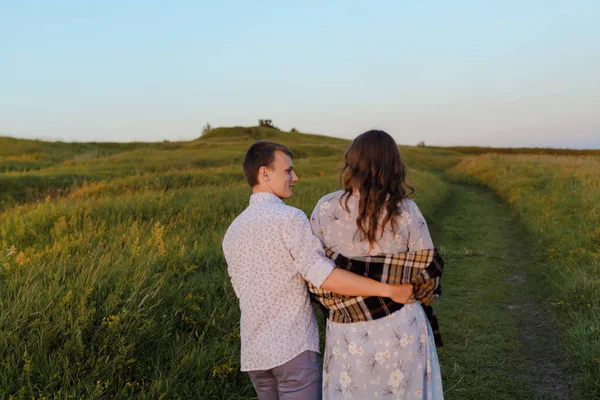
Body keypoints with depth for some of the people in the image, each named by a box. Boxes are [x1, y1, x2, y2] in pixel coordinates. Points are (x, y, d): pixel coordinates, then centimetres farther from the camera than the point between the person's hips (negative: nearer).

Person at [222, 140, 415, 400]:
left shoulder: (232, 232, 9)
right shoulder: (290, 218, -14)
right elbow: (323, 276, -23)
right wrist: (389, 290, -19)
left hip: (254, 351, 7)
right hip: (294, 347, -7)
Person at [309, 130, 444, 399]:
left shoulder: (326, 208, -8)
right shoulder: (406, 210, -9)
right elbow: (427, 268, -3)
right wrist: (424, 297, 19)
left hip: (347, 331, 0)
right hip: (401, 329, 0)